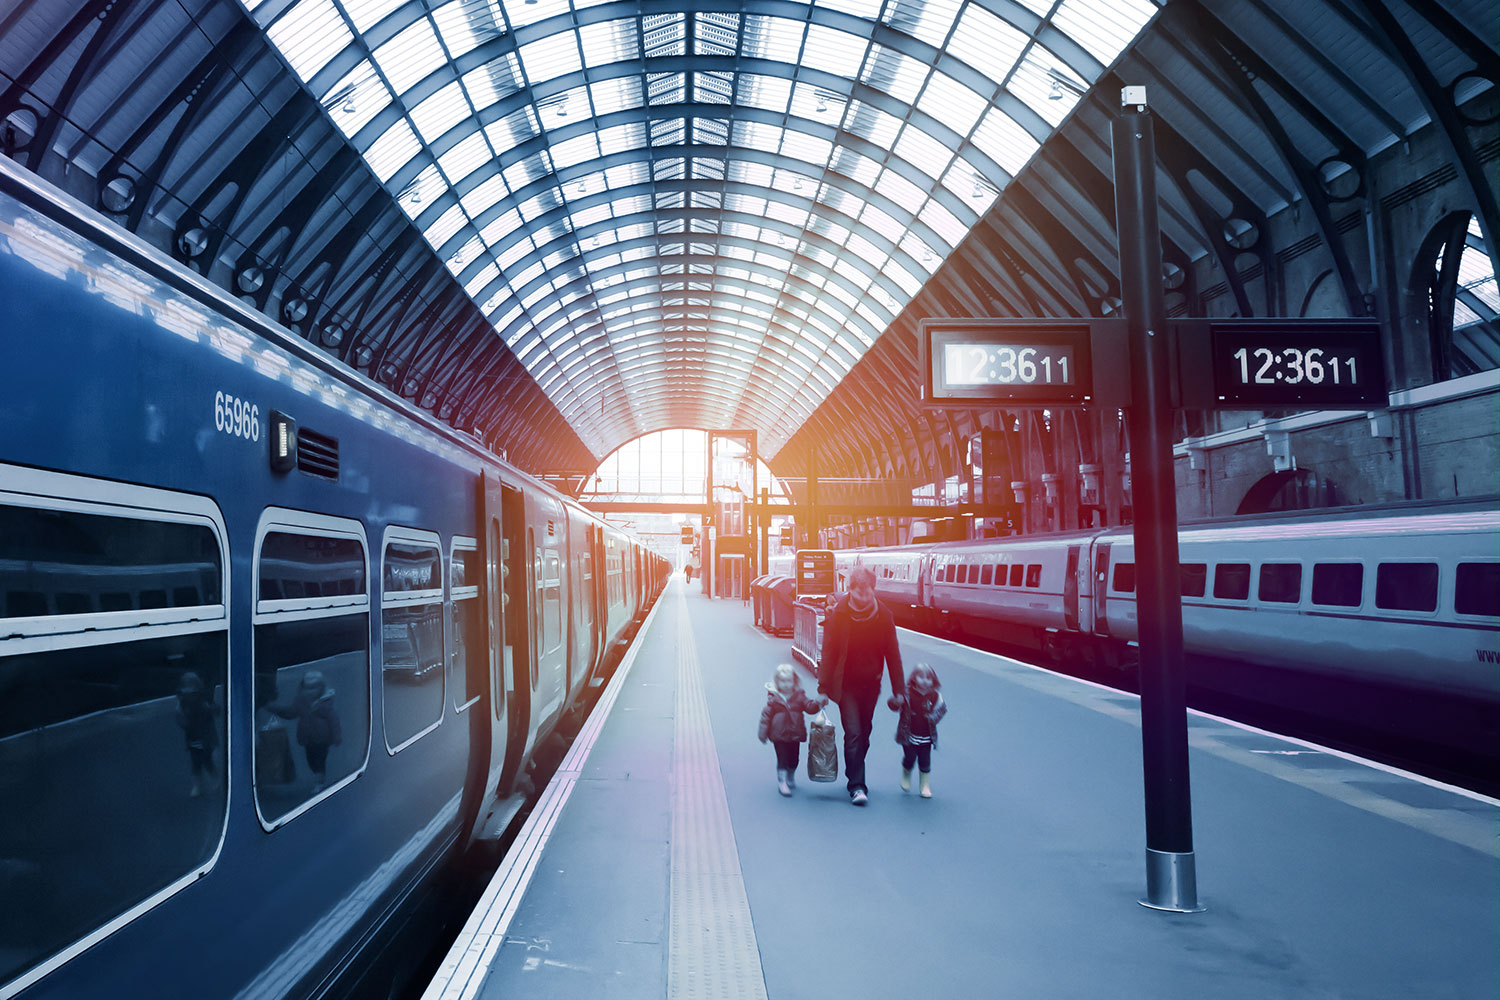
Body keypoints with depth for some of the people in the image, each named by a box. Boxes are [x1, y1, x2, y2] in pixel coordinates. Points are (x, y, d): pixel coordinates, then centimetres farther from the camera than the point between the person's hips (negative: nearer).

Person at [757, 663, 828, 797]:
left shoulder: (799, 696, 3)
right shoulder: (773, 698, -4)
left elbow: (810, 706, -2)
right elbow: (766, 715, -3)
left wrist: (820, 702, -24)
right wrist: (763, 734, -4)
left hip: (795, 735, 3)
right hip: (779, 736, -3)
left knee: (793, 759, 15)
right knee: (782, 759, -7)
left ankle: (791, 778, 38)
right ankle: (781, 783, 0)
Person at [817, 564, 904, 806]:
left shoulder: (884, 616, -7)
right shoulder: (839, 615, -14)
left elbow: (892, 654, -1)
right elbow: (828, 652, -10)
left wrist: (898, 691, 0)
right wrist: (823, 688, -10)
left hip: (871, 684, 3)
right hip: (846, 684, -3)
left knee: (864, 734, 15)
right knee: (853, 734, -8)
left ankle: (854, 776, 33)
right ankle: (857, 786, 0)